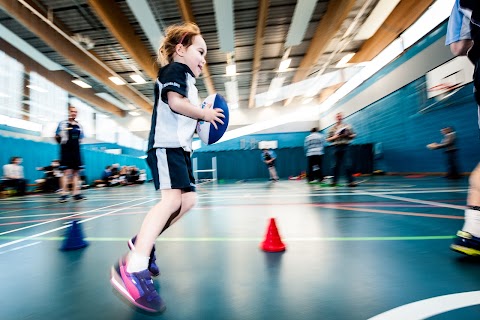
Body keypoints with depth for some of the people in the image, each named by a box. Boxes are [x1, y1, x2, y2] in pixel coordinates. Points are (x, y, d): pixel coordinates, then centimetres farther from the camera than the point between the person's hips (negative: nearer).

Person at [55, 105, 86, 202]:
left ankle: (76, 193, 10)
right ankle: (64, 194, -3)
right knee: (67, 172, -8)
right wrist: (60, 138, -12)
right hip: (66, 150, -5)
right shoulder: (63, 123, 0)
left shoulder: (79, 125, 13)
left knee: (76, 172, 6)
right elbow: (56, 137, 2)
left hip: (76, 151, 5)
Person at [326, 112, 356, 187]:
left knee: (348, 165, -7)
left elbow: (353, 135, 8)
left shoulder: (347, 126, 9)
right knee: (336, 165, 6)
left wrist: (346, 135, -8)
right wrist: (335, 137, -8)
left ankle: (351, 181, -3)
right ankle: (334, 181, 16)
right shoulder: (332, 128, 10)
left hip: (345, 147, -1)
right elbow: (328, 139, 8)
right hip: (337, 147, 1)